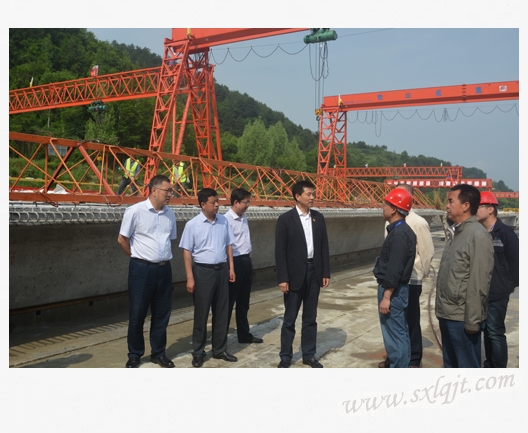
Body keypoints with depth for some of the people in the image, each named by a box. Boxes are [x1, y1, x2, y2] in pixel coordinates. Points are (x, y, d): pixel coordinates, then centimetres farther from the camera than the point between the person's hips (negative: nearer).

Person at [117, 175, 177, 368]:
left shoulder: (170, 213, 5)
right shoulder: (135, 211, -11)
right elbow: (122, 239, -4)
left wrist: (163, 257, 10)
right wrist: (139, 257, 3)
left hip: (164, 269, 5)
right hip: (142, 268, -5)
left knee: (162, 313, 12)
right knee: (137, 314, 6)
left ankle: (158, 353, 27)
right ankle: (134, 355, 23)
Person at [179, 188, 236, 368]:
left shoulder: (223, 221, 2)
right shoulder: (192, 225, -10)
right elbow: (187, 252, -8)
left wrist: (231, 268, 7)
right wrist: (190, 277, -11)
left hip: (221, 270, 4)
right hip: (203, 271, -4)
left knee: (221, 312, 12)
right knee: (201, 313, 6)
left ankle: (219, 349, 26)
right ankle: (198, 352, 20)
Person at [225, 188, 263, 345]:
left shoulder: (244, 218, 11)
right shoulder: (227, 219, -17)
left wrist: (248, 258, 13)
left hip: (246, 261, 8)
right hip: (235, 262, -8)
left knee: (243, 302, 17)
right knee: (229, 301, 1)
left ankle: (244, 334, 29)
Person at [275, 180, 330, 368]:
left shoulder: (318, 218, 6)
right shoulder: (285, 219, -8)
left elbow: (324, 247, 9)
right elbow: (280, 251, -10)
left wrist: (326, 272, 5)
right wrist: (282, 278, -13)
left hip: (314, 272, 4)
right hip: (295, 273, -4)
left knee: (310, 318, 12)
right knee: (290, 319, 6)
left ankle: (309, 355, 24)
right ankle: (285, 356, 18)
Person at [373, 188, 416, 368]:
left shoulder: (399, 233, -20)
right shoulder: (400, 230, 11)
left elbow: (394, 270, -24)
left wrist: (386, 296, -21)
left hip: (393, 291, -10)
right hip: (396, 289, 10)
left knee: (394, 335, -2)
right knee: (400, 333, 16)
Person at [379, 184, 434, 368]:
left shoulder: (418, 223, -14)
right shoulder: (390, 221, 4)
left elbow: (428, 251, -9)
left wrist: (421, 273, -1)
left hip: (410, 280, -6)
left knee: (410, 321, 7)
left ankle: (413, 360, 23)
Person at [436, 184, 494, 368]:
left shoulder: (478, 236, -16)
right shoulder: (457, 233, 12)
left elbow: (479, 283, -19)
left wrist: (472, 320, -18)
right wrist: (441, 307, 13)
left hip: (462, 318, -8)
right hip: (448, 314, 9)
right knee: (450, 364, 19)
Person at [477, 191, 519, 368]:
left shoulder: (505, 233, -9)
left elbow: (515, 261, -7)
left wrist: (510, 285, -4)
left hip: (497, 294, -6)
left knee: (495, 332, -4)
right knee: (487, 330, 16)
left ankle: (499, 369, 6)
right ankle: (490, 364, 28)